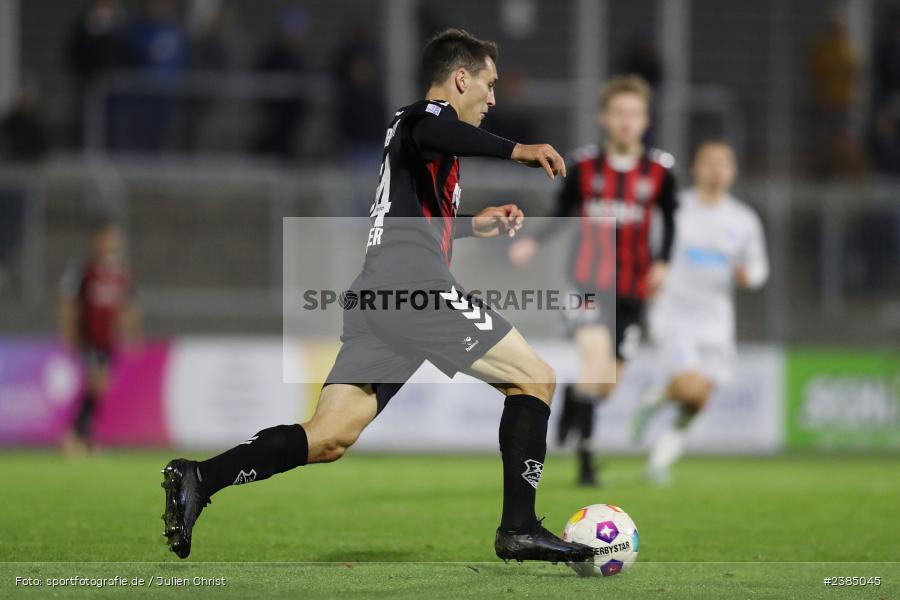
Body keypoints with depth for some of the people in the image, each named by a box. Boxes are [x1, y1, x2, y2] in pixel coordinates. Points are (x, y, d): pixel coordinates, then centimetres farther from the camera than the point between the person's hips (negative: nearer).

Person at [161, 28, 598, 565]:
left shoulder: (413, 122, 32)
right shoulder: (431, 115, 3)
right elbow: (427, 134, -25)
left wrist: (472, 225, 48)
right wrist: (515, 150, -30)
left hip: (376, 298, 9)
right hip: (417, 286, -9)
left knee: (328, 439, -1)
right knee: (534, 379, 2)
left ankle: (199, 479, -17)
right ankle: (519, 528, -5)